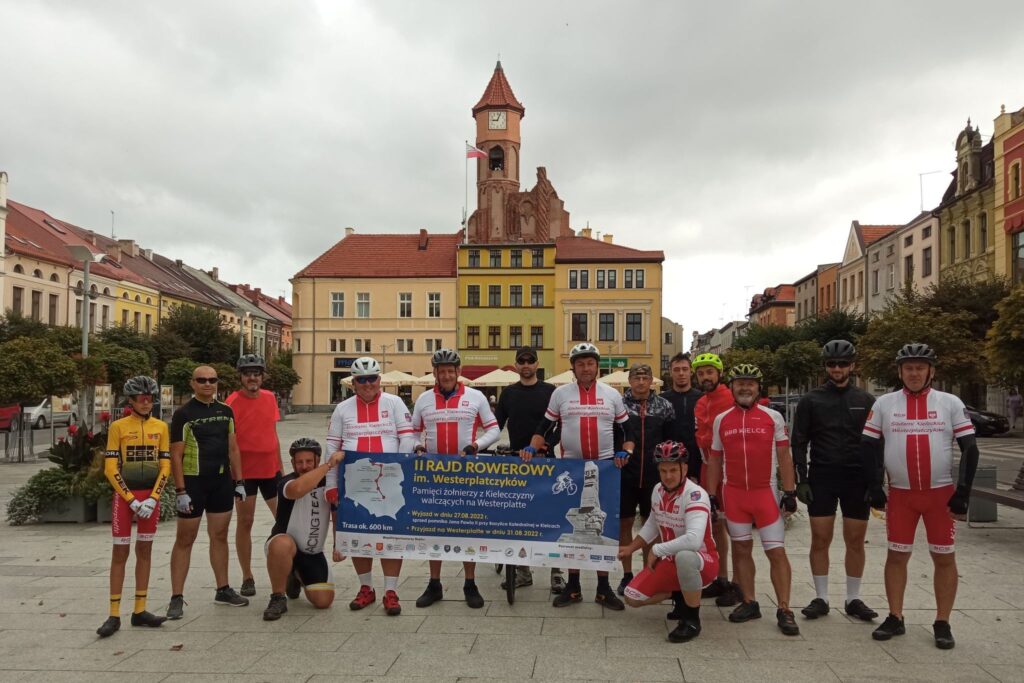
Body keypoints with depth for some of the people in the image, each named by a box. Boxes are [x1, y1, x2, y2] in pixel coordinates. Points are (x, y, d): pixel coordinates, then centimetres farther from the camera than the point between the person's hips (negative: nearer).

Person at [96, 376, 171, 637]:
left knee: (145, 550, 8)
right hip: (124, 495, -2)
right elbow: (110, 468, -5)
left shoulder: (160, 427, 4)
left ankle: (139, 611, 16)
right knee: (120, 552, 0)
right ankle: (114, 615, 8)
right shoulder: (118, 426, -3)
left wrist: (152, 498, -7)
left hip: (151, 495, 3)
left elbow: (165, 465, 3)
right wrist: (131, 499, -10)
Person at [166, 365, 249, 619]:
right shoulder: (183, 414, -6)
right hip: (193, 482, -5)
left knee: (220, 536, 13)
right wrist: (181, 490, -14)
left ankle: (223, 590, 23)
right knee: (185, 540, 2)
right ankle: (177, 598, 9)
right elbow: (176, 455, -9)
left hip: (222, 481, 5)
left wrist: (239, 481, 7)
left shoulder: (226, 411, 9)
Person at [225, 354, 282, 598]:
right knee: (245, 522, 5)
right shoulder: (233, 402, -8)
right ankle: (247, 578, 16)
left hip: (270, 469, 4)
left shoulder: (270, 398, 5)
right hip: (245, 472, -4)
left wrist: (281, 467, 14)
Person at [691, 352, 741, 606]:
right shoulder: (700, 404, 11)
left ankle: (738, 584, 9)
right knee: (716, 526, 15)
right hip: (708, 471, 8)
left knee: (733, 527, -1)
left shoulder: (731, 399, -12)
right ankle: (721, 580, 27)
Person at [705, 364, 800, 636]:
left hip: (765, 493, -2)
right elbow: (714, 460, 10)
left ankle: (784, 610, 7)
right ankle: (749, 603, 21)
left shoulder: (773, 417, -1)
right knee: (741, 549, 10)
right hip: (733, 494, 2)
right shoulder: (721, 420, 5)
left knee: (777, 551, -3)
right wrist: (711, 494, 7)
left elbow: (784, 457, 1)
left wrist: (790, 493, -5)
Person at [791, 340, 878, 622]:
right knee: (820, 539, 1)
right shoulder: (811, 400, 4)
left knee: (856, 541, 6)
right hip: (821, 477, -1)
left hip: (857, 479, 1)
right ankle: (821, 598, 12)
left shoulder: (866, 400, 7)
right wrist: (801, 479, -4)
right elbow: (798, 442, 3)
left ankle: (853, 599, 19)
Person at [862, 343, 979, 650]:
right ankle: (895, 619, 18)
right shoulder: (884, 404, 1)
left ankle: (942, 624, 18)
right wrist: (874, 489, -1)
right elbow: (869, 447, 4)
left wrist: (962, 494, -6)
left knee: (944, 558, 5)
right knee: (896, 555, 6)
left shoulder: (951, 403, -1)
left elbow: (969, 449, -1)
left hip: (941, 494, -1)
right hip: (900, 494, 1)